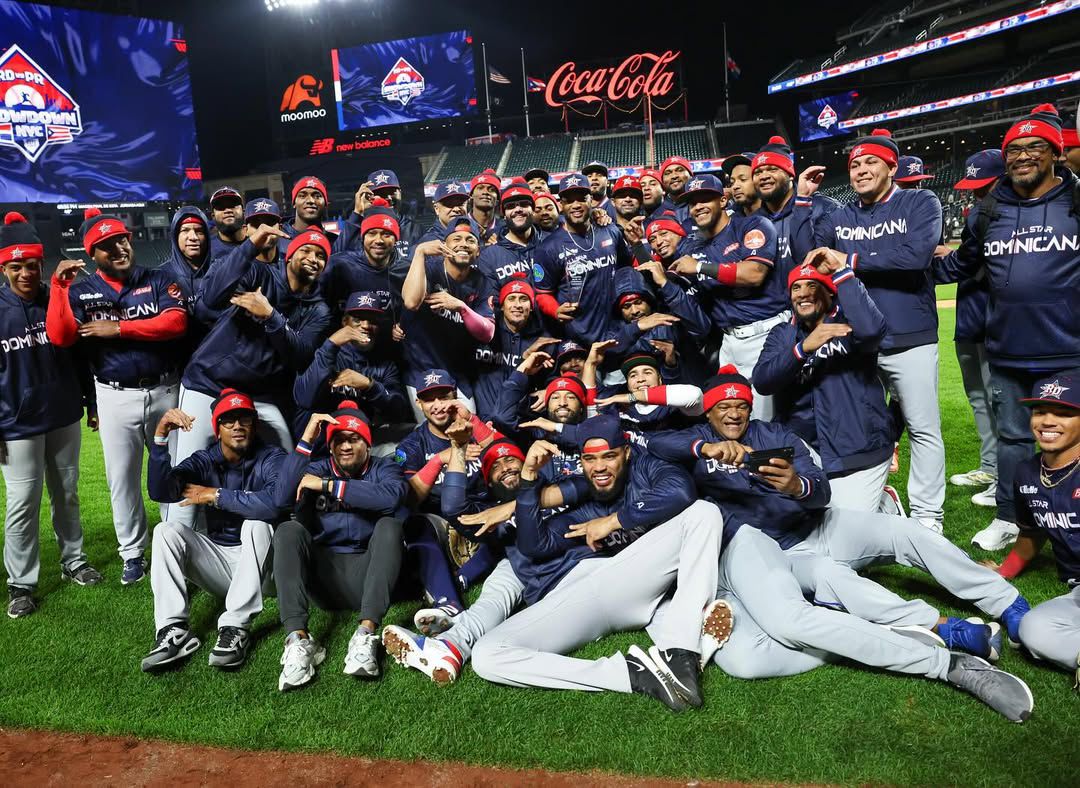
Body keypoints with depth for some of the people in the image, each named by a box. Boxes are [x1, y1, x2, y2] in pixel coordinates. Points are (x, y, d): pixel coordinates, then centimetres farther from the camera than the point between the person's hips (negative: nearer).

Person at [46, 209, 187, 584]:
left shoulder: (158, 280, 0)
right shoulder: (81, 291, 2)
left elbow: (176, 321, -16)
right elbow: (59, 337, -11)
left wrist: (119, 328, -17)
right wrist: (59, 285, -16)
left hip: (164, 391, -1)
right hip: (115, 396, 1)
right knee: (122, 478, 10)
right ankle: (133, 554, 25)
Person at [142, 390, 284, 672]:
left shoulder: (271, 459, -10)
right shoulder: (204, 461, 1)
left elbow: (276, 502, -32)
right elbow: (159, 492, -17)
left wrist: (216, 495, -22)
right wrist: (160, 436, -28)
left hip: (260, 567, -4)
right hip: (217, 559, 4)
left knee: (257, 524, -31)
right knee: (166, 530, -15)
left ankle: (236, 628, -31)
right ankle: (174, 631, -25)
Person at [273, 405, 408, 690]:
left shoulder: (384, 468, 9)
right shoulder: (316, 470, 13)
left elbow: (390, 496, -17)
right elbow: (282, 499, -9)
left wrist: (327, 485, -15)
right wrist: (306, 439, -12)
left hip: (367, 575, -1)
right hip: (323, 575, 2)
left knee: (389, 525, -25)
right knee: (288, 530, -20)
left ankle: (366, 633, -39)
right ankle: (298, 639, -36)